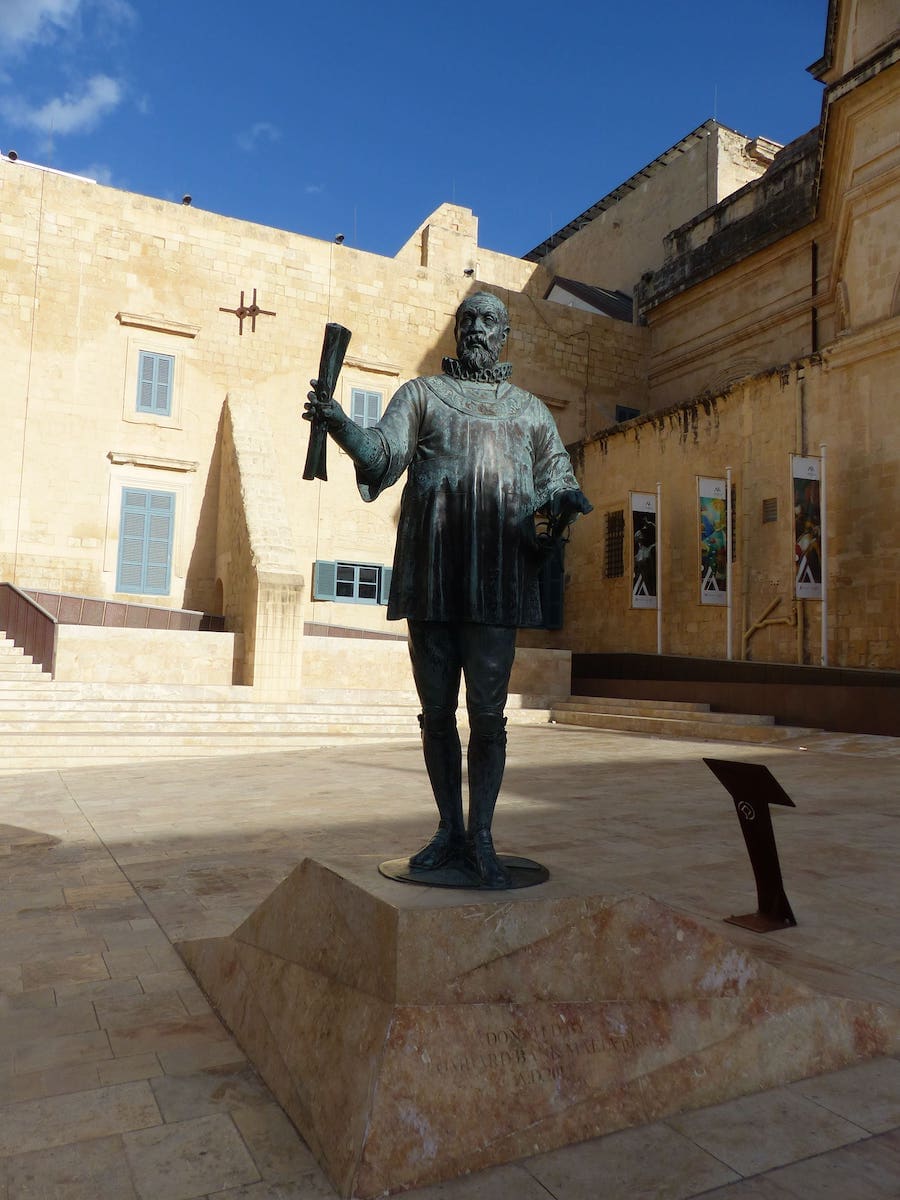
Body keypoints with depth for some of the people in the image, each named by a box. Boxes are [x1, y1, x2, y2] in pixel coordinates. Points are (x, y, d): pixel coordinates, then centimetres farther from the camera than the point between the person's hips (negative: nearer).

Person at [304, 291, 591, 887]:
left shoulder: (531, 409, 19)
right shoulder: (421, 393, 15)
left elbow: (556, 476, 14)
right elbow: (385, 452, -1)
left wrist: (568, 498, -10)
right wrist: (339, 423, -20)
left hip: (496, 575, 0)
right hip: (431, 573, 0)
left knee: (487, 712, -4)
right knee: (437, 710, 6)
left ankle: (481, 837, 9)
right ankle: (450, 831, 19)